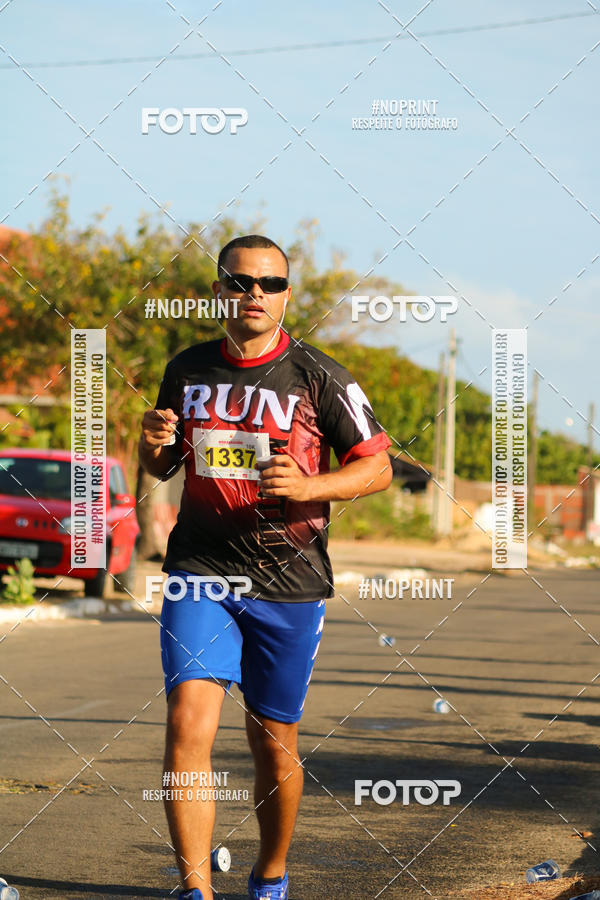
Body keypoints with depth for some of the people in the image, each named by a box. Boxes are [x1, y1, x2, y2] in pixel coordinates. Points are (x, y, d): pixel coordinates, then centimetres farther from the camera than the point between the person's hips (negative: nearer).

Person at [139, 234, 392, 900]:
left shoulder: (318, 377, -3)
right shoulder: (187, 371, 8)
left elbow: (377, 468, 1)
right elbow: (163, 465, 22)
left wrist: (308, 486, -17)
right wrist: (154, 445, -3)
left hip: (289, 586, -1)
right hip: (199, 574, 2)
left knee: (274, 743, 7)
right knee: (187, 723, -16)